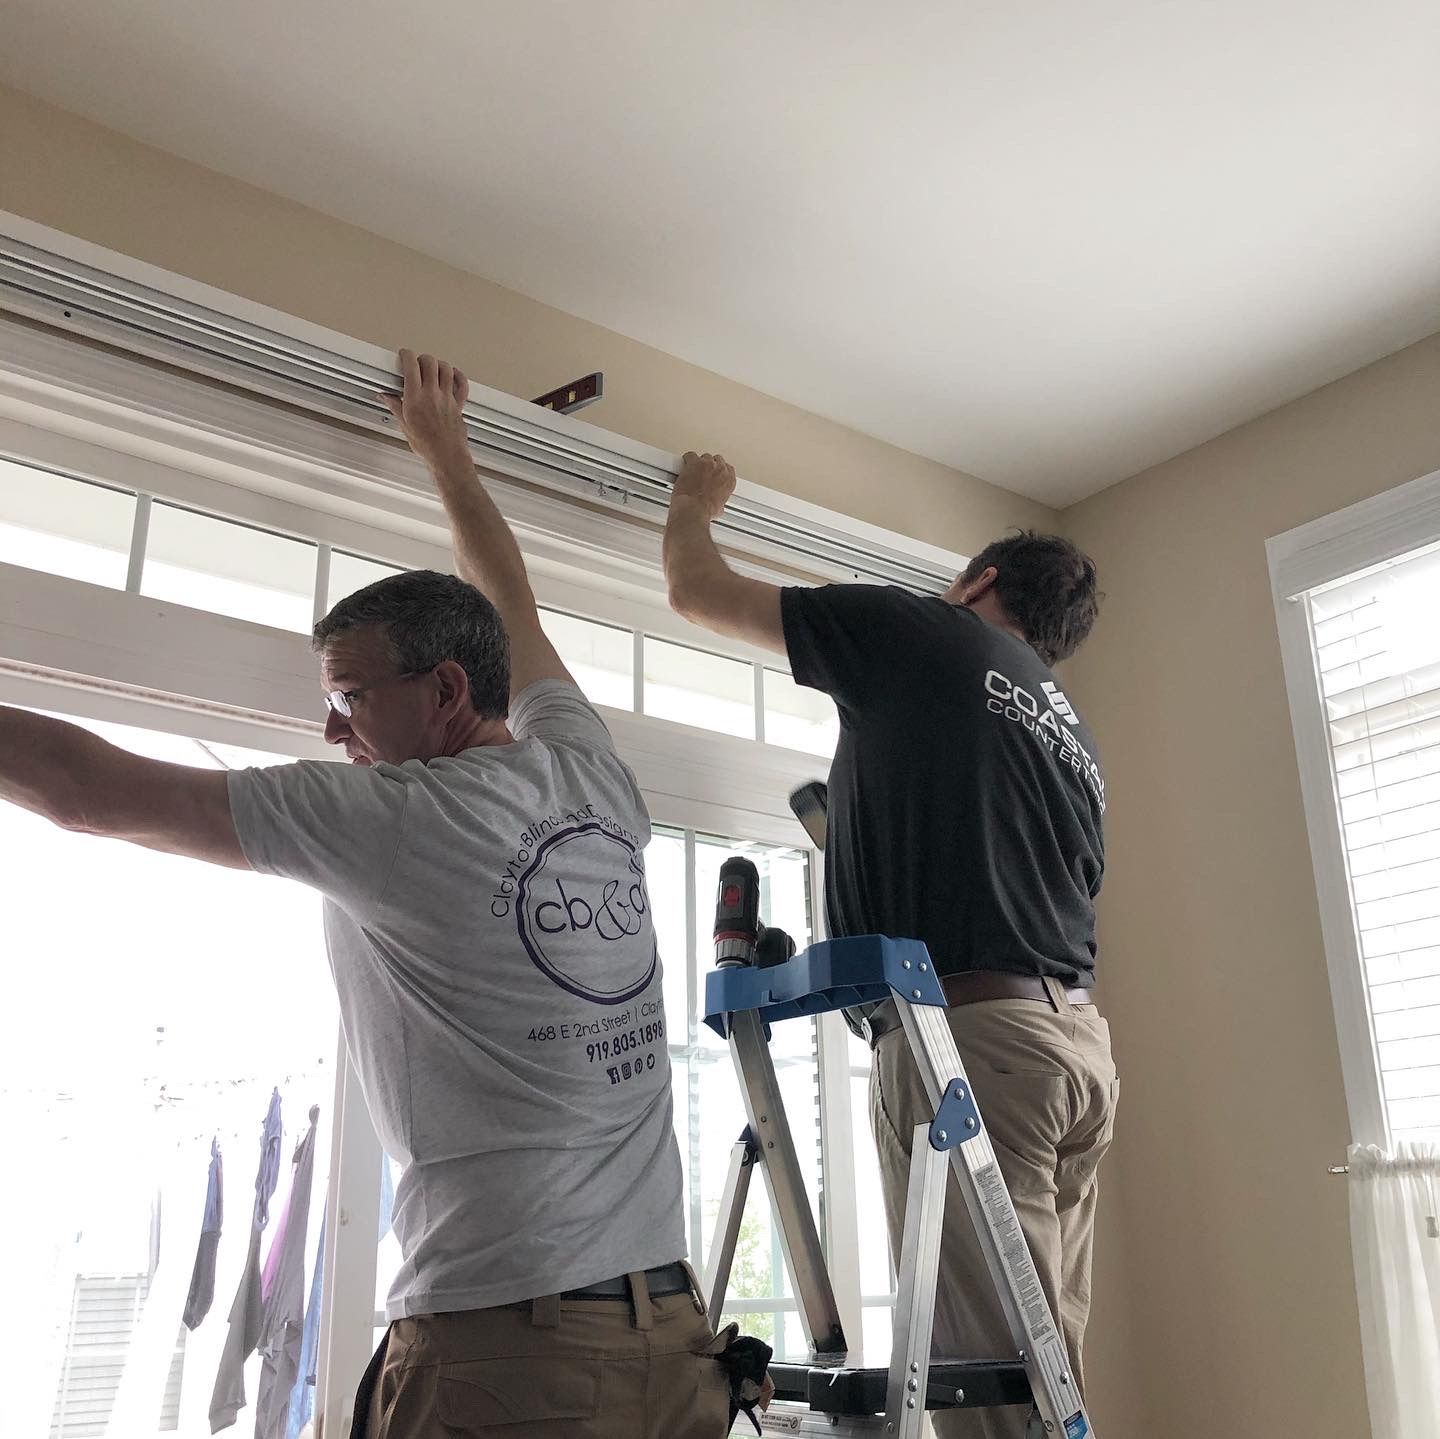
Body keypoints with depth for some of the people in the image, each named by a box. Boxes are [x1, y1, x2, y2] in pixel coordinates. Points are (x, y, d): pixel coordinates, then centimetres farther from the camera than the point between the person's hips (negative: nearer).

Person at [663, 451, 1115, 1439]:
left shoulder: (926, 635, 5)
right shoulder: (1073, 733, 24)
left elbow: (697, 593, 11)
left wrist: (696, 504, 32)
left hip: (972, 1027, -8)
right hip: (1081, 1037, 8)